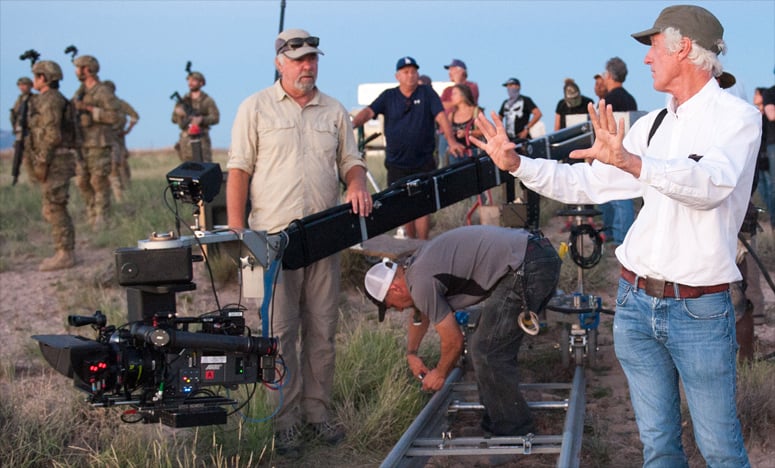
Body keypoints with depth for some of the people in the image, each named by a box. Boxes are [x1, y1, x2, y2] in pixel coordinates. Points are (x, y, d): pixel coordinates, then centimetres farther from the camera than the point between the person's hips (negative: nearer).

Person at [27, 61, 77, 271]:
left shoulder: (49, 100, -13)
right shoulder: (51, 100, 19)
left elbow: (52, 135, -21)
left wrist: (41, 163, -20)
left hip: (53, 162, -10)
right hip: (55, 162, 10)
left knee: (54, 210, -7)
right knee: (56, 210, 12)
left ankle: (64, 255, -4)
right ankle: (66, 252, 15)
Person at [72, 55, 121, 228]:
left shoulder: (104, 92, -9)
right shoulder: (80, 91, 15)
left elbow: (115, 116, -17)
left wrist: (90, 109, -20)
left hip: (98, 144, -8)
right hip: (82, 144, 8)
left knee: (99, 182, -5)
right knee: (82, 181, 9)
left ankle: (102, 220, 0)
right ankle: (92, 216, 20)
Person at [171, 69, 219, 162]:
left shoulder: (207, 100, 5)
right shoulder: (183, 100, 14)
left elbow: (215, 117, -4)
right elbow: (174, 119, 13)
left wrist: (201, 119, -20)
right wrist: (178, 113, -9)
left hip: (201, 138, -3)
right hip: (186, 138, 4)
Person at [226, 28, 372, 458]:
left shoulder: (334, 111, 13)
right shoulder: (255, 108, 1)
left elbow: (351, 159, 17)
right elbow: (239, 169, -1)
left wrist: (356, 185, -6)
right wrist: (236, 229, -9)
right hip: (273, 237, -4)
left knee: (322, 329, 9)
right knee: (280, 332, -1)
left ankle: (317, 411, 20)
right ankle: (285, 421, 7)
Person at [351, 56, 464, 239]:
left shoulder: (427, 93, 2)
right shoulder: (388, 96, 5)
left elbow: (441, 116, -8)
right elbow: (369, 111, -8)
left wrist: (451, 141, -23)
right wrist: (352, 124, -28)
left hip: (423, 163, -2)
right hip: (397, 163, 2)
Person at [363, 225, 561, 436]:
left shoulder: (421, 283, -9)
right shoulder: (418, 263, 20)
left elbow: (454, 342, -1)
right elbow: (420, 313, 41)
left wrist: (439, 374, 17)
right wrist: (411, 353, 52)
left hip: (527, 269, -10)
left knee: (487, 352, -4)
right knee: (494, 344, 18)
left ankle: (513, 432, 7)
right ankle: (495, 421, 26)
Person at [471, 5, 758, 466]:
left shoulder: (737, 116, -7)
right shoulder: (652, 125, 11)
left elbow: (712, 184, -26)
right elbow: (585, 183, 14)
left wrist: (629, 162, -39)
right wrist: (517, 164, 2)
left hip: (700, 310, -5)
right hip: (636, 302, 5)